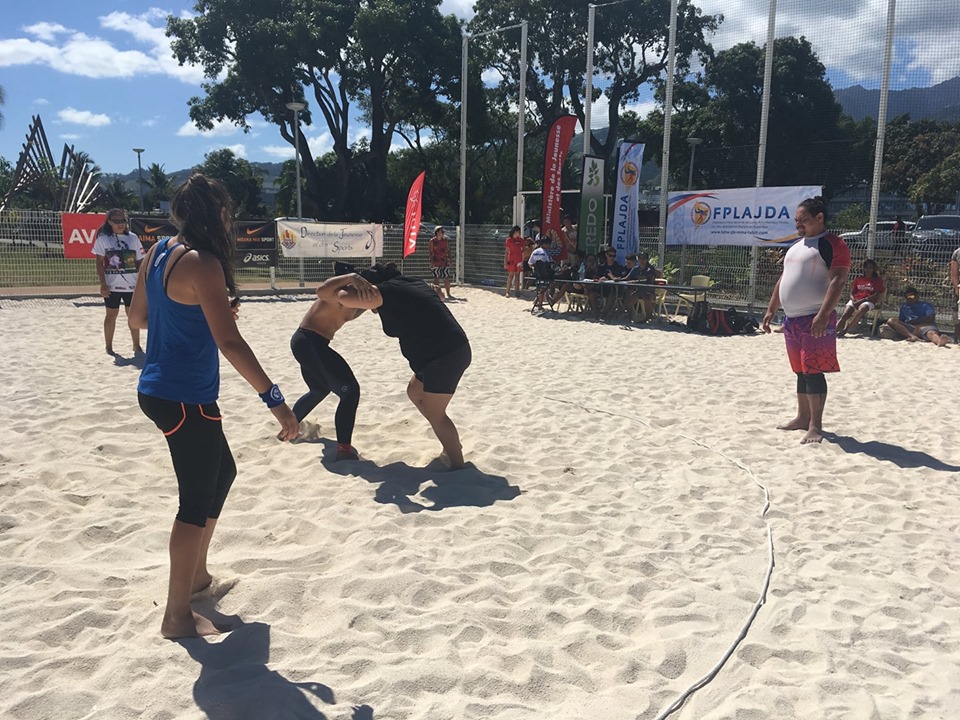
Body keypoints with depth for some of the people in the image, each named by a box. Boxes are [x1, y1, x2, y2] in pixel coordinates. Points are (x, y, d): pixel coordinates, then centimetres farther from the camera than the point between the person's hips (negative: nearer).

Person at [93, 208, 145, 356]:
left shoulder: (133, 238, 5)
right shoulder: (103, 239, -2)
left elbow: (139, 262, 8)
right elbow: (99, 263, -3)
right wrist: (103, 284, -11)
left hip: (131, 284, 2)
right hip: (112, 285, -2)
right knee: (111, 314, 6)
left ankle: (137, 346, 16)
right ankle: (109, 347, 16)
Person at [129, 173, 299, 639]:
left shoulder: (159, 253, 6)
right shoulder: (203, 265, -20)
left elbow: (137, 317, 17)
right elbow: (230, 343, -27)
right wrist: (275, 400, -27)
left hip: (158, 389, 10)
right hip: (186, 399, -10)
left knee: (221, 472, 24)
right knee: (197, 501, 2)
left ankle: (196, 574, 38)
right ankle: (177, 616, 13)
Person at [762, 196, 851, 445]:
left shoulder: (832, 245, -8)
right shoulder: (795, 246, 19)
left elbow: (837, 281, -18)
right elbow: (783, 280, 24)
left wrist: (823, 315, -27)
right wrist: (771, 310, 18)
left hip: (815, 319, -8)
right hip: (792, 319, 9)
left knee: (813, 371, -9)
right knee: (801, 371, 14)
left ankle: (815, 425, -5)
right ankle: (803, 417, 23)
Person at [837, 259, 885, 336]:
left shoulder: (877, 280, 12)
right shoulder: (857, 279, 21)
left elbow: (877, 295, 0)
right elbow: (852, 293, 18)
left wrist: (863, 300, -12)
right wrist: (853, 299, -7)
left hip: (868, 301, -3)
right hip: (855, 300, 3)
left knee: (862, 308, -40)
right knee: (845, 314, -28)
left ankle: (845, 330, -47)